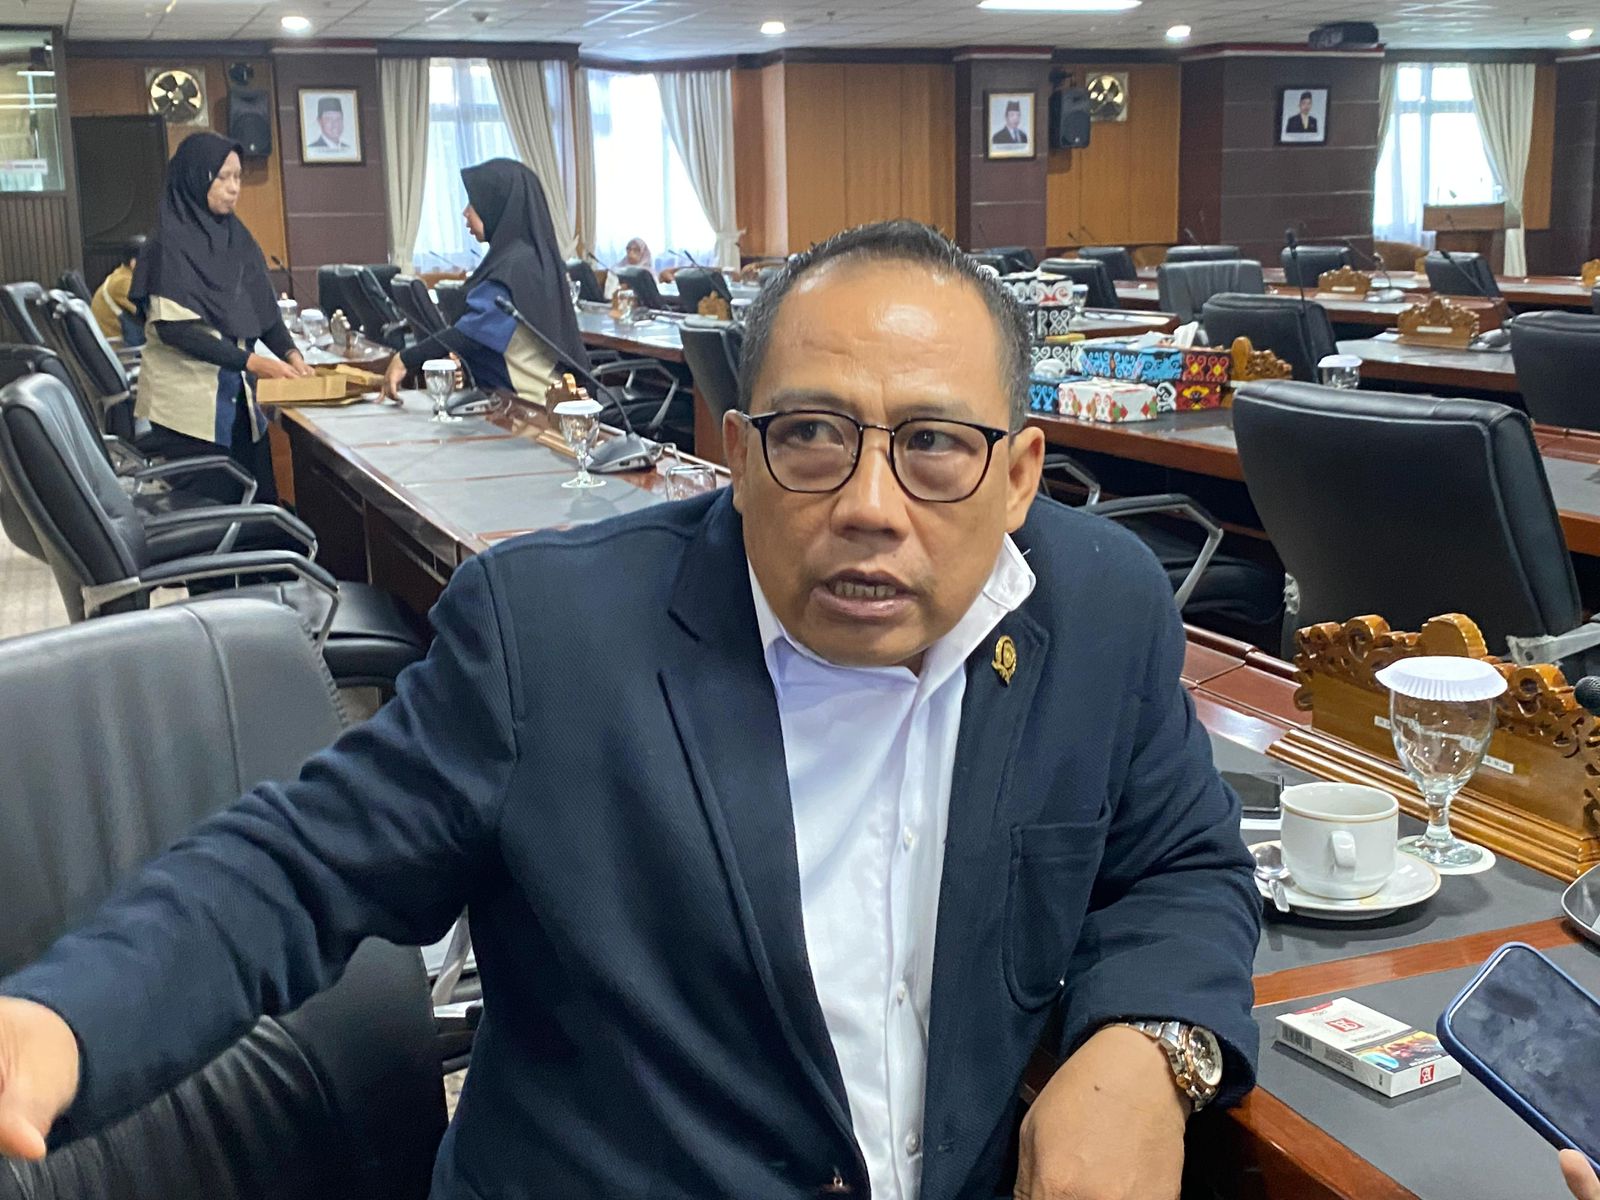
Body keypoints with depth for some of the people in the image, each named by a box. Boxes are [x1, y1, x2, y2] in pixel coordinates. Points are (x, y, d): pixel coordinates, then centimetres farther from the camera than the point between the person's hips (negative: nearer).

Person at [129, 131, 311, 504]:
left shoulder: (238, 238, 10)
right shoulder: (170, 245, -10)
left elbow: (264, 308, 11)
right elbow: (174, 327, -16)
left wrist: (289, 352, -7)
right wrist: (250, 361, -19)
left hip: (238, 393, 7)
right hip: (188, 400, -7)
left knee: (252, 496, 7)